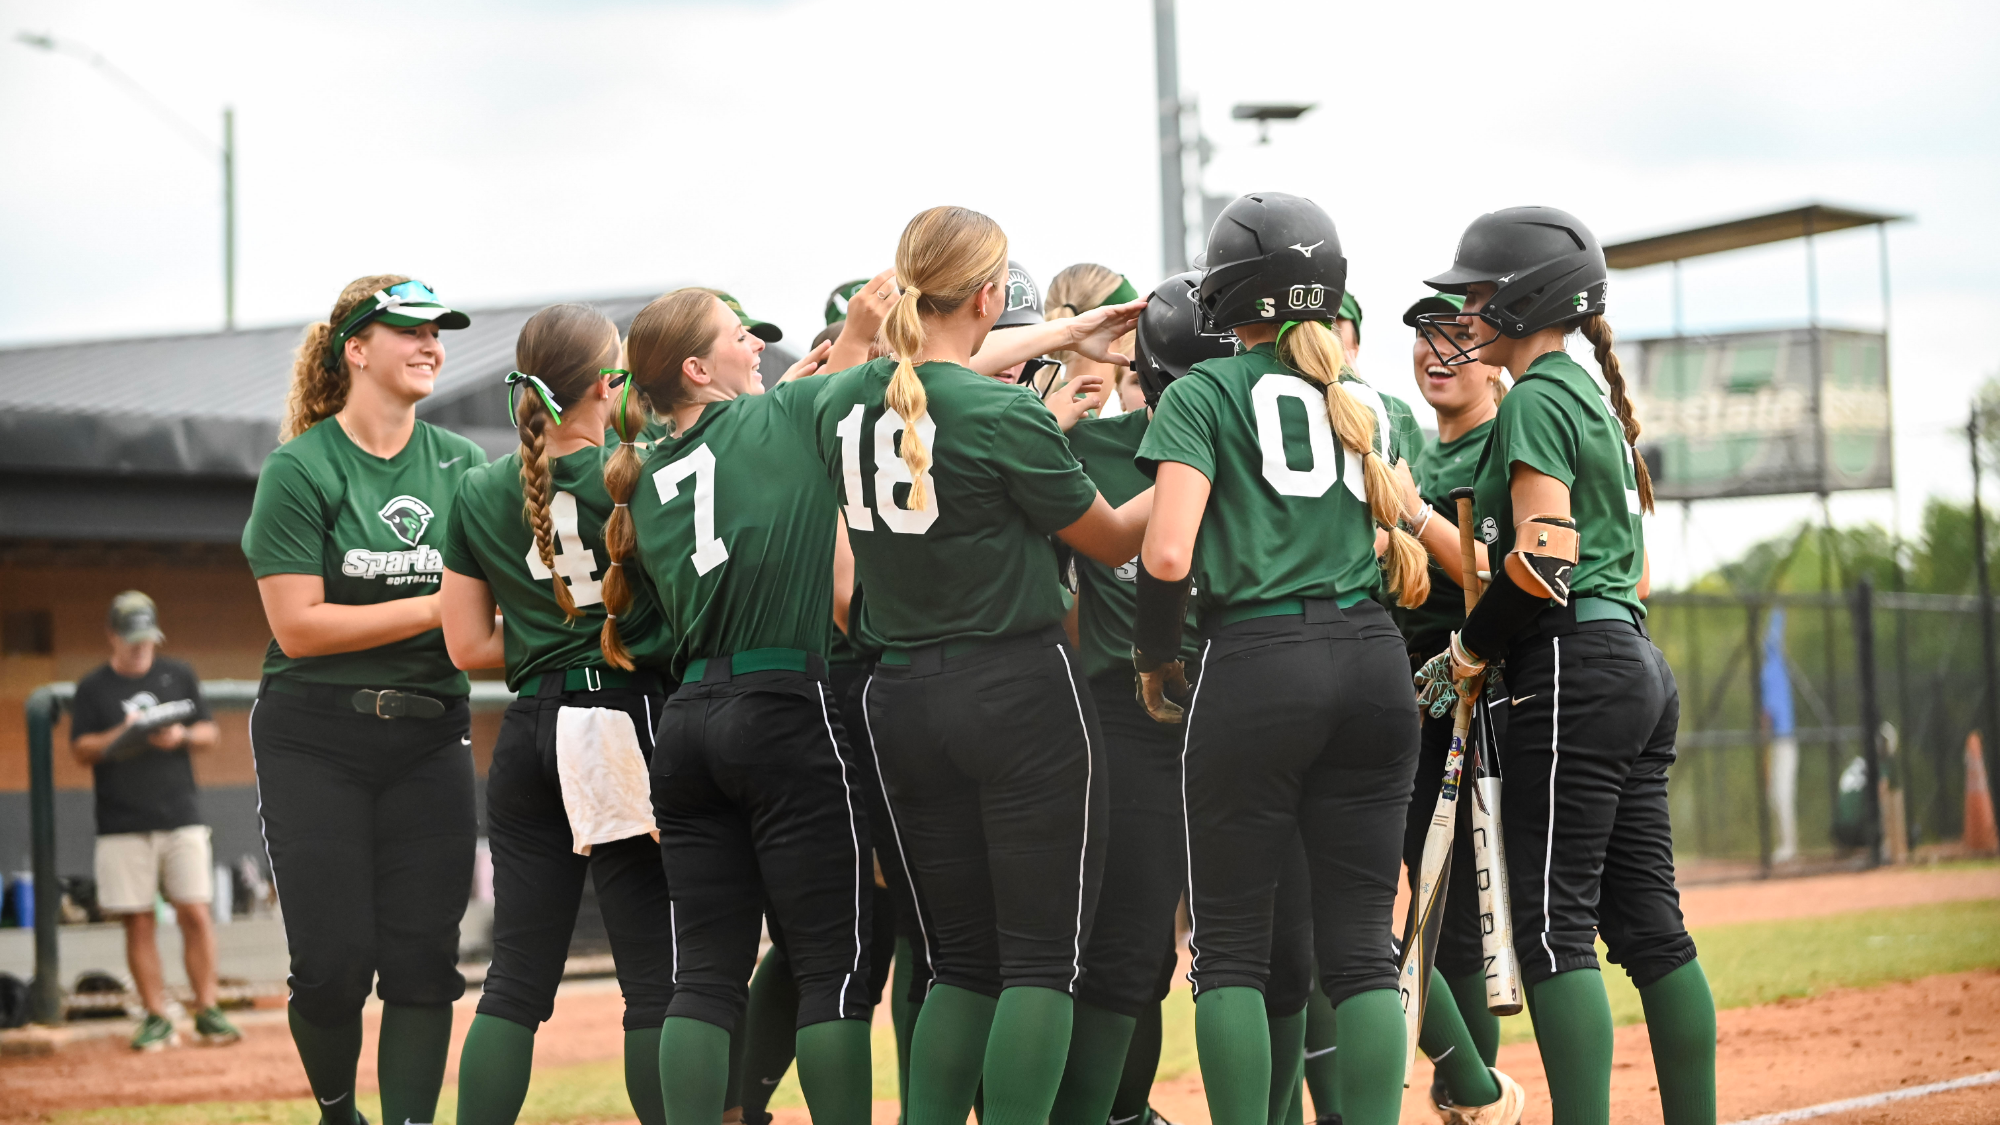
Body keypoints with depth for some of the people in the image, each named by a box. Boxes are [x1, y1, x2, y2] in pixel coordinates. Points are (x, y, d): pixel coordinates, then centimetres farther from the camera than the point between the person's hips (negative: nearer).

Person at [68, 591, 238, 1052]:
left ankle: (207, 1010, 3)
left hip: (181, 818, 1)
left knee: (195, 913, -5)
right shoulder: (92, 687, 5)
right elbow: (81, 749, 0)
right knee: (138, 922, -1)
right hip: (122, 825, -1)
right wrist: (121, 735, -17)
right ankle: (156, 1018, 3)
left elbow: (210, 733, 11)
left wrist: (181, 736, -11)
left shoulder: (179, 675, 10)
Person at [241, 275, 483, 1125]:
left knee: (423, 959, -3)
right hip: (315, 741, -4)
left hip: (430, 737, 4)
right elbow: (298, 626, -12)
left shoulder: (461, 464, 8)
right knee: (335, 961, -6)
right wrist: (437, 609, -16)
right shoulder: (301, 469, -6)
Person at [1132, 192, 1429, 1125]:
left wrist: (1153, 657, 7)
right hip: (1374, 662, 4)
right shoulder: (1367, 402, 17)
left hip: (1259, 663, -4)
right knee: (1360, 946, 6)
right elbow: (1409, 554, 12)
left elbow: (1167, 555, -9)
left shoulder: (1205, 393, 2)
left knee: (1231, 944, 2)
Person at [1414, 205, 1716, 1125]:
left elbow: (1541, 558, -19)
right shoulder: (1595, 395, 20)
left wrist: (1469, 651, -6)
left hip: (1576, 670, -10)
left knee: (1554, 927, -9)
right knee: (1648, 921, 9)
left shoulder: (1536, 400, -8)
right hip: (1640, 666, 10)